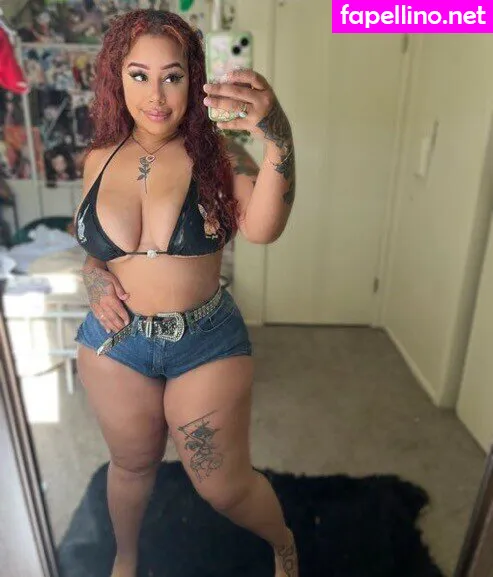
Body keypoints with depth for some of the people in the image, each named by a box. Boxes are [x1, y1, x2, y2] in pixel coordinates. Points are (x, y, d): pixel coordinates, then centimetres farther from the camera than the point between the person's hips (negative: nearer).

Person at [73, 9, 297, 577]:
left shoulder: (214, 153, -10)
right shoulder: (100, 159, 0)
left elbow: (262, 227, -29)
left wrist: (278, 139, -44)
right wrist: (93, 275, -6)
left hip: (206, 344, -3)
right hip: (114, 343, 3)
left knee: (224, 487, 9)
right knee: (133, 465, 24)